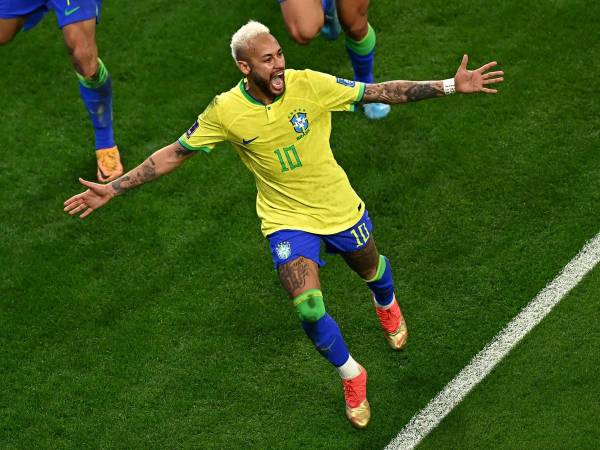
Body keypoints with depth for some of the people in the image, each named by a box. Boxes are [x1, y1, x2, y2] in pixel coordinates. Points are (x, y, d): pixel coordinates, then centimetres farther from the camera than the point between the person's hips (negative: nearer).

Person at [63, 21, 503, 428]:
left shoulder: (310, 85, -21)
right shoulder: (225, 111, -20)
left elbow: (381, 92, -15)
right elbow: (174, 153, -9)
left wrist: (451, 85, -19)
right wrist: (112, 189, -11)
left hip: (340, 207, 1)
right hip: (287, 220, -1)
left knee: (369, 268, 25)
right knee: (310, 309, -16)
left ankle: (387, 305, 66)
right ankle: (351, 376, 15)